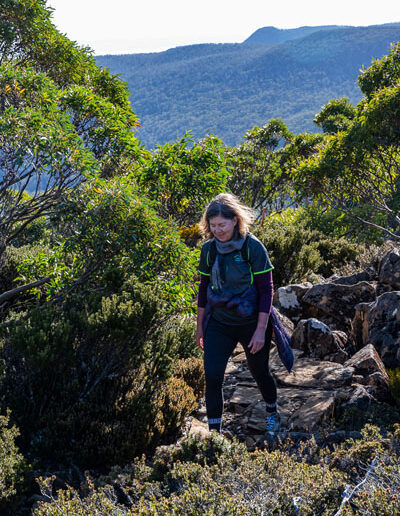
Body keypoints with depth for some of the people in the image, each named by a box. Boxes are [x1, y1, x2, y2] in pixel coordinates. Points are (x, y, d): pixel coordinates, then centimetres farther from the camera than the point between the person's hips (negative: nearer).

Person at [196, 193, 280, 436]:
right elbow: (204, 288, 9)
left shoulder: (253, 247, -16)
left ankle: (272, 412, 45)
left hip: (251, 322, -3)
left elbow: (266, 290, -13)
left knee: (260, 372, 16)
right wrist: (200, 326, 12)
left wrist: (261, 330, -16)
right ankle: (214, 432, 5)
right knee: (212, 376, -9)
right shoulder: (209, 249, -3)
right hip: (219, 324, 3)